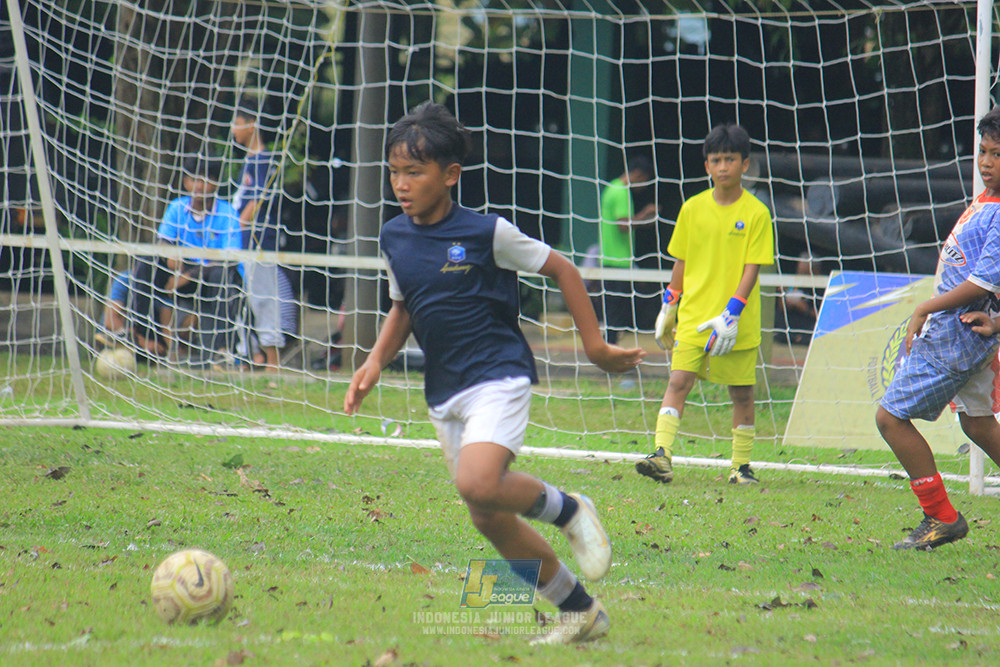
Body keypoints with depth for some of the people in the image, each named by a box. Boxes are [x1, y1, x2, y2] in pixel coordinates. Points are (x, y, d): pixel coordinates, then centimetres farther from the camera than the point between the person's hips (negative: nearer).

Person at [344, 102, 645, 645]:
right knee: (489, 520, 6)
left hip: (498, 375, -7)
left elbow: (560, 270, -1)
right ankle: (580, 610, 22)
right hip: (443, 391, 7)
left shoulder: (487, 233, -11)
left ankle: (568, 510, -1)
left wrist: (595, 347, 1)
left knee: (478, 484, -30)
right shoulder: (394, 238, 5)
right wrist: (376, 361, 4)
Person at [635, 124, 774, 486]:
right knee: (678, 381, -12)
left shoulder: (756, 213, -5)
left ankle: (741, 466, 17)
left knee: (741, 392, 6)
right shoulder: (693, 208, 4)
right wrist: (668, 308, 14)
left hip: (739, 322, -2)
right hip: (693, 316, 2)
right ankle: (662, 455, -20)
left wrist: (731, 314, -18)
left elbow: (751, 268, -9)